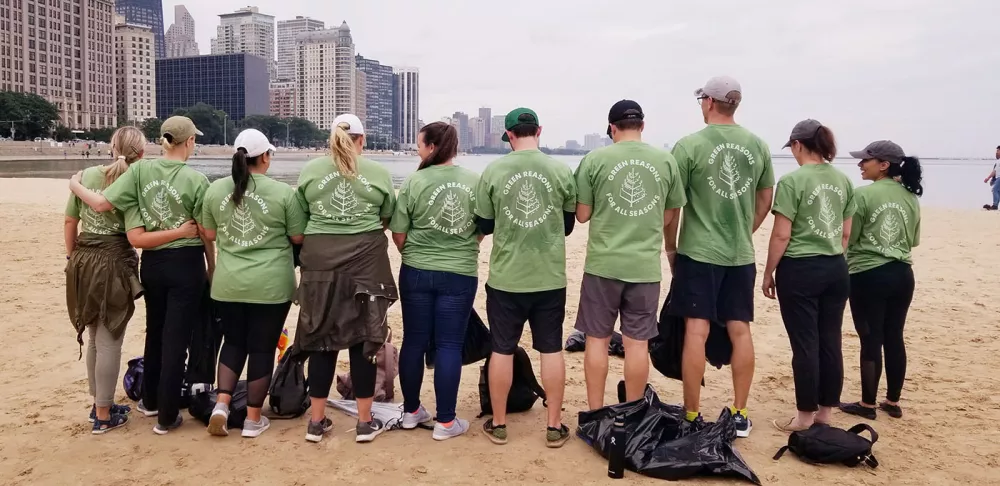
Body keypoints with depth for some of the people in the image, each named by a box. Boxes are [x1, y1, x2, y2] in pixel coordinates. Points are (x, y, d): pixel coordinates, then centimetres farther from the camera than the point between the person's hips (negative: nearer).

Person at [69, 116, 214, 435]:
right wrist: (212, 268, 8)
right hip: (186, 265, -4)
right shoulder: (196, 180, -13)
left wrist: (76, 186, 12)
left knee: (154, 333, 23)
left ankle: (150, 401, 38)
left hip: (152, 263, 4)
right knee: (176, 339, 4)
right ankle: (166, 417, 13)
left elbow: (102, 204, -8)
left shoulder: (140, 170, -4)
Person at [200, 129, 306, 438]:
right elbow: (299, 238, -2)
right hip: (270, 285, -3)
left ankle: (221, 404, 8)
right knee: (262, 349, 7)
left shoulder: (215, 190, 2)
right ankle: (253, 419, 16)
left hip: (228, 284, 4)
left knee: (233, 342, 20)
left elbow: (209, 234, 11)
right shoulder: (282, 192, -9)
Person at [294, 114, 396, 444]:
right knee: (364, 338, 7)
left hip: (320, 260, 1)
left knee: (321, 339, 10)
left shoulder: (310, 170, 4)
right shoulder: (378, 173, 2)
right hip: (366, 261, -1)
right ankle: (365, 422, 14)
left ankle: (317, 421, 18)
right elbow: (387, 219, 11)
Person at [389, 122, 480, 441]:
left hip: (416, 272, 0)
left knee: (414, 341, 12)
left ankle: (411, 411, 26)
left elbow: (398, 235, -3)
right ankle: (445, 422, 11)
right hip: (460, 274, 0)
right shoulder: (476, 182, -3)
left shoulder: (415, 182, -8)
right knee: (449, 345, 5)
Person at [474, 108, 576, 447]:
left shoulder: (494, 171, -7)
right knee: (551, 349, 11)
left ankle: (498, 424, 22)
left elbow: (483, 226, 3)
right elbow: (568, 225, 9)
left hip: (505, 277, -1)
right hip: (550, 277, 1)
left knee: (502, 350, 11)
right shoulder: (561, 171, -4)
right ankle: (555, 426, 19)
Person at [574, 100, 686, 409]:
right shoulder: (666, 160, 2)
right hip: (646, 265, 2)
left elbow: (582, 215, 0)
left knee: (597, 339, 10)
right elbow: (671, 215, 12)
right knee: (638, 343, 9)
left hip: (603, 264, -1)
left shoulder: (595, 159, -5)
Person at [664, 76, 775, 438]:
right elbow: (766, 199, 14)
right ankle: (739, 415, 19)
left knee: (696, 332, 1)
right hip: (741, 255, 4)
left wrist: (671, 247, 7)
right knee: (740, 331, 10)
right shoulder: (758, 145, 5)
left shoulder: (689, 146, -9)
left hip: (699, 252, -4)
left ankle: (692, 417, 8)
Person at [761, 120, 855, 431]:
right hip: (836, 269, 6)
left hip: (800, 269, -6)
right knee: (831, 342, 11)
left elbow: (781, 235, -13)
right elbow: (846, 233, 12)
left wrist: (768, 273, -3)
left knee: (805, 344, 1)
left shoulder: (793, 180, -13)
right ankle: (826, 411, 22)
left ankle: (806, 416, 11)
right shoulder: (844, 181, 7)